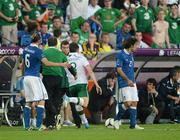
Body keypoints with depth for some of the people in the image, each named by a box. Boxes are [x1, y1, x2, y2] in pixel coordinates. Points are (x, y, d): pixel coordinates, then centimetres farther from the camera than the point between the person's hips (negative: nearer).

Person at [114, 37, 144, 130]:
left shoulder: (131, 54, 14)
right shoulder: (121, 55, -12)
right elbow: (119, 69, -15)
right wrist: (128, 80, -20)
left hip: (132, 83, 8)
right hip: (124, 83, -8)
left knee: (134, 102, 3)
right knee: (128, 103, -15)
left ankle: (133, 124, 6)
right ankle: (116, 120, 4)